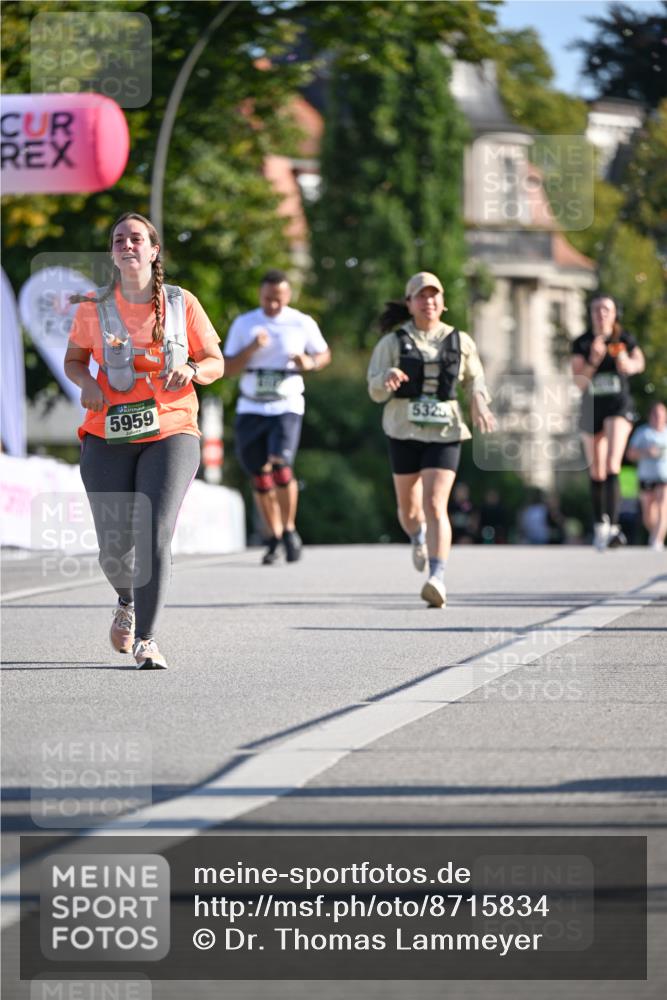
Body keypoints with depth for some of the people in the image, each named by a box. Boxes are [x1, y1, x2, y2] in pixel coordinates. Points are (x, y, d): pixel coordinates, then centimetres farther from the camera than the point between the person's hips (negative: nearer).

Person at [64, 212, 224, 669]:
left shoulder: (182, 304, 3)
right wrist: (86, 383, -6)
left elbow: (216, 362, 9)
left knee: (154, 536, -18)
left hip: (171, 432, -1)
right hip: (108, 438, 1)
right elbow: (74, 359, 17)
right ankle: (128, 602, 35)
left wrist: (191, 370, -13)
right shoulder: (93, 309, 4)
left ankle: (146, 639, -15)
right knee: (115, 547, 0)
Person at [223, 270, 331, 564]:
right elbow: (228, 368, 0)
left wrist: (310, 363, -10)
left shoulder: (303, 324, 0)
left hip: (287, 408, -2)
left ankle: (289, 530, -2)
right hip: (250, 410, 3)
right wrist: (251, 349, -18)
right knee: (260, 478, 5)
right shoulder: (243, 325, 3)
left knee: (281, 468, -20)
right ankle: (274, 537, 20)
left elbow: (324, 354, 13)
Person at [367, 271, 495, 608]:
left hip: (444, 433, -1)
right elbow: (376, 391, -4)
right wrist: (388, 378, -28)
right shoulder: (392, 342, -1)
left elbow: (474, 378, 19)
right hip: (404, 432, 1)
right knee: (409, 507, 15)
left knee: (435, 507, -17)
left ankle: (437, 579, -26)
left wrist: (480, 404, -1)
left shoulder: (459, 342, 4)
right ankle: (419, 540, 51)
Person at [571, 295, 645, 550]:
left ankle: (612, 526, -29)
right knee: (596, 473, 12)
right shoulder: (581, 343, -1)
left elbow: (639, 363, 9)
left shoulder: (624, 339, -3)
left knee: (612, 464, -22)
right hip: (592, 408, 3)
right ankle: (600, 523, 30)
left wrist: (628, 364, -13)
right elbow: (578, 381, -7)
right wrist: (593, 361, -23)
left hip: (619, 406, -3)